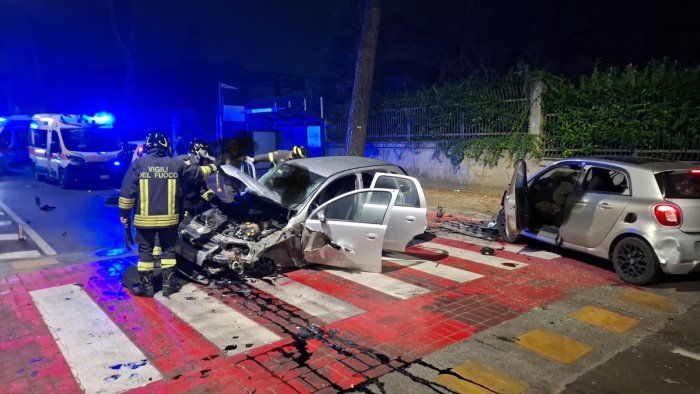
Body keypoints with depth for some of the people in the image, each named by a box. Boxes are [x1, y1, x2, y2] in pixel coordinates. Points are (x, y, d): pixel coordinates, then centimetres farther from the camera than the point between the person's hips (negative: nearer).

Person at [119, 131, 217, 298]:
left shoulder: (138, 163, -5)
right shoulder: (176, 164, 0)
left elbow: (127, 191, -6)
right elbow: (197, 173, 15)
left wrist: (124, 213, 3)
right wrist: (211, 168, 35)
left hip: (145, 218, -1)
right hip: (169, 217, 1)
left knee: (145, 251, 10)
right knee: (168, 250, 13)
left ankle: (146, 286, 15)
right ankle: (169, 284, 16)